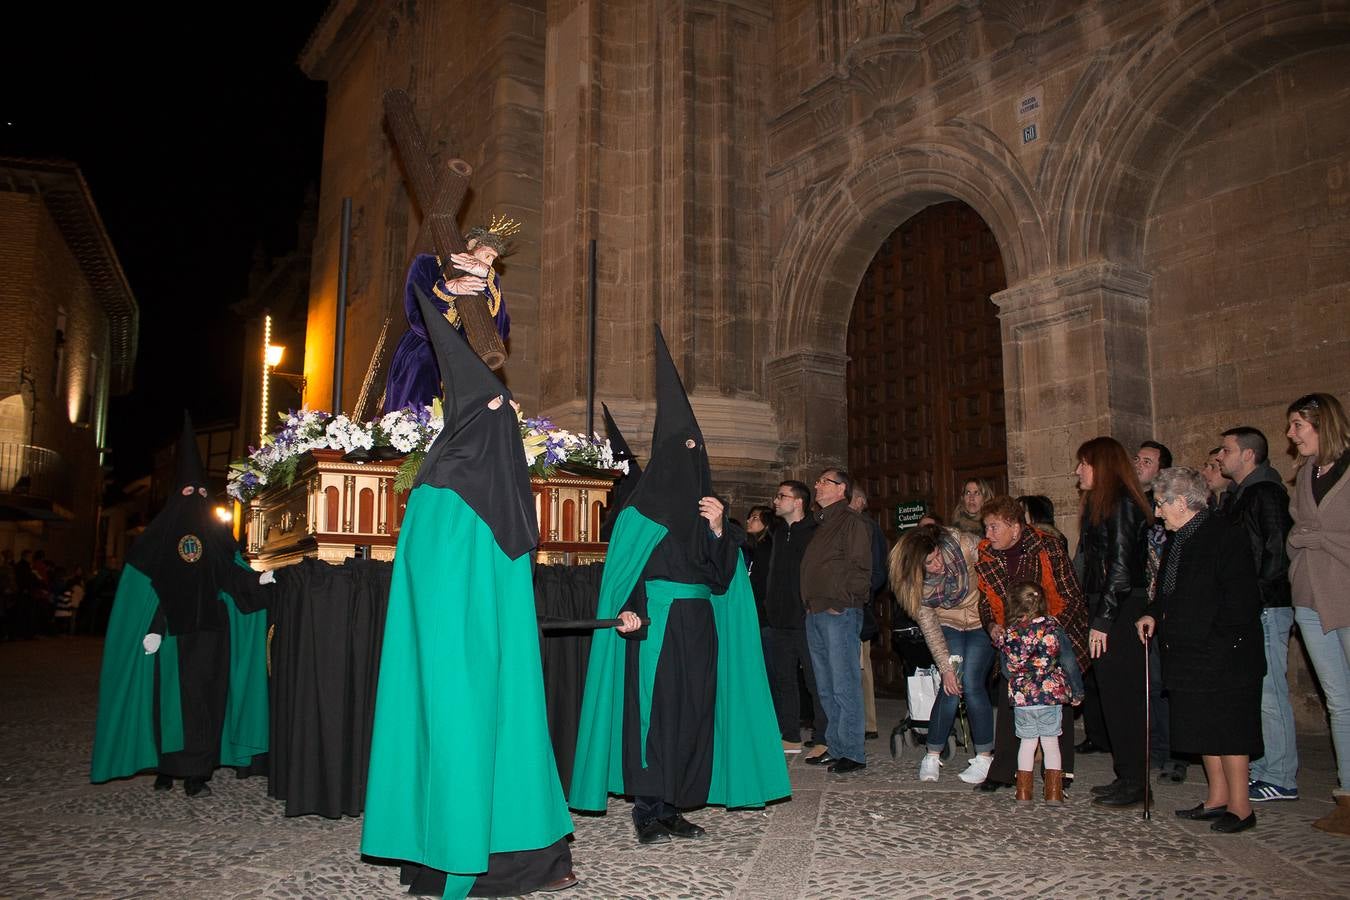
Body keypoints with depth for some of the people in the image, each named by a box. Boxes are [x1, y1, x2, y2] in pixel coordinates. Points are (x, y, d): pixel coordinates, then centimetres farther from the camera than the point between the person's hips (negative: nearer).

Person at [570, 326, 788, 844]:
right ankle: (647, 811, 3)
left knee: (694, 712, 6)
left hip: (700, 626, 6)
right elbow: (622, 567, -9)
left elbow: (722, 575, 8)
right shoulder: (642, 508, -2)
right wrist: (626, 610, -26)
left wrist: (719, 530, -9)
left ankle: (673, 808, 15)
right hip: (655, 624, -6)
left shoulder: (705, 506, 15)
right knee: (655, 711, -6)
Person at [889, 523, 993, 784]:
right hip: (948, 627, 1)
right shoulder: (915, 583, -19)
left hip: (982, 623, -1)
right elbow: (929, 627, -13)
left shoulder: (963, 544, -27)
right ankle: (932, 756, 5)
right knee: (951, 688, -9)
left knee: (972, 686, -11)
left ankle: (984, 757, 2)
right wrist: (946, 667, -16)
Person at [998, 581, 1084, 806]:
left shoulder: (1008, 634, 0)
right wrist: (1077, 691, 8)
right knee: (1051, 743, 9)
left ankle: (1023, 794, 17)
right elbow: (1069, 663, -3)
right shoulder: (1052, 627, -4)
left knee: (1027, 742, 13)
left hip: (1021, 698, 1)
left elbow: (1005, 670, 8)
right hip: (1051, 695, -1)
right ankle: (1053, 794, 12)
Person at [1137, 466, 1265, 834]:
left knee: (1227, 731, -1)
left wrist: (1220, 640, -20)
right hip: (1190, 654, 9)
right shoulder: (1179, 539, 14)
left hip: (1223, 657, -9)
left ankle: (1240, 807, 9)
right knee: (1204, 730, 14)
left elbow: (1241, 597, -19)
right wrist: (1153, 614, 7)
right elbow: (1171, 593, 23)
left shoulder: (1225, 534, -14)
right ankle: (1217, 799, 24)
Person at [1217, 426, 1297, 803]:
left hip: (1266, 608, -10)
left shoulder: (1266, 493, -11)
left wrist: (1255, 595, -19)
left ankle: (1281, 779, 2)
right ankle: (1260, 769, 22)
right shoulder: (1239, 495, 18)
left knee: (1269, 693, -5)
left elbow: (1278, 551, -19)